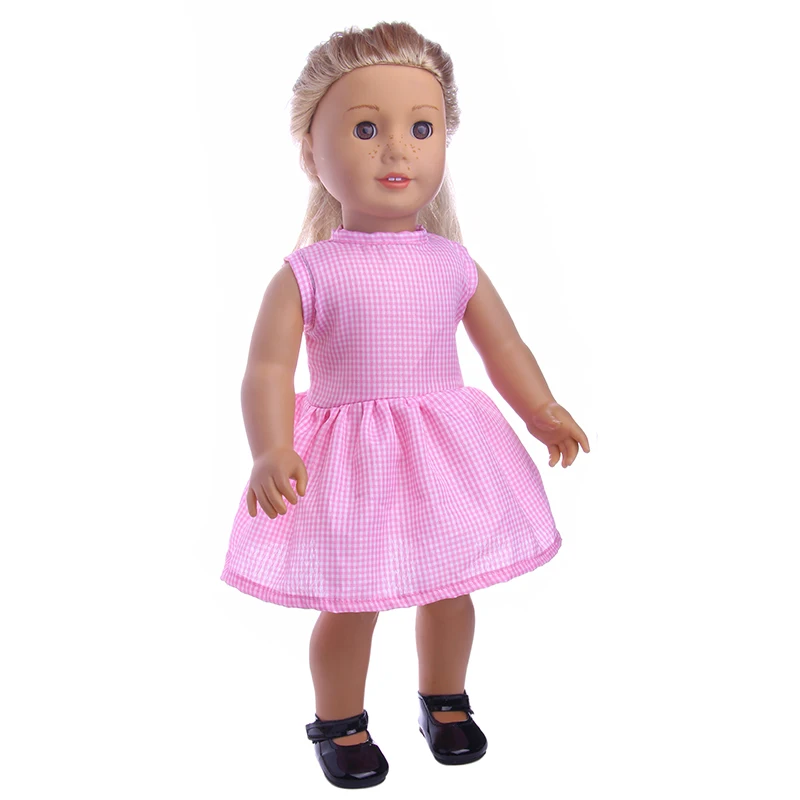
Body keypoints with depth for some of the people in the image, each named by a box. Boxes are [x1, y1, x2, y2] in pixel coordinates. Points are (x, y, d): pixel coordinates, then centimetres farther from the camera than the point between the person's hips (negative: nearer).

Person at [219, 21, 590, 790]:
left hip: (443, 450, 4)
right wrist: (271, 452, -31)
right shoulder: (306, 274, -12)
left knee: (450, 588, 18)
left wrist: (542, 410, 0)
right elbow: (268, 368, -18)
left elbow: (504, 346, 9)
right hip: (348, 463, -3)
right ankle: (340, 724, 35)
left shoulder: (453, 264, -1)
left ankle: (444, 702, 45)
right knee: (348, 606, 8)